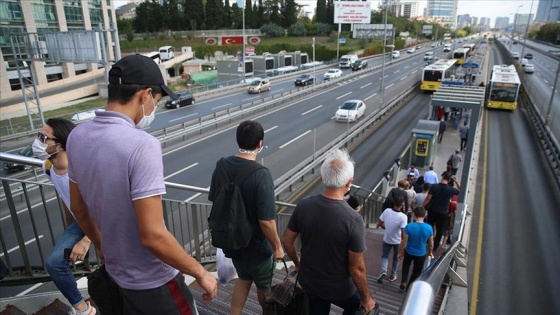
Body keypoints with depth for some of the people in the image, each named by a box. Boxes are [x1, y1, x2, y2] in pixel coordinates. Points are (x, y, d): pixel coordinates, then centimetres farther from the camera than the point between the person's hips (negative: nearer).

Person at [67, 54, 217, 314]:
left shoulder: (77, 137, -5)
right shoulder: (141, 144, -29)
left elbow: (78, 208, 7)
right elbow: (153, 236, -29)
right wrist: (201, 273, -16)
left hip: (117, 272, 7)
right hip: (153, 280, -7)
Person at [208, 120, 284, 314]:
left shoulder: (222, 166, -9)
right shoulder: (261, 175, -29)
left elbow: (214, 201, 3)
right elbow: (266, 221, -28)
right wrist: (277, 246, -11)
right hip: (256, 245, -5)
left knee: (244, 278, 30)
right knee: (264, 285, 23)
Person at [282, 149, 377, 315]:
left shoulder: (304, 205, -17)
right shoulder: (353, 220, -30)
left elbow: (287, 241, -4)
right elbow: (357, 269, -21)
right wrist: (366, 298, -4)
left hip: (308, 281, 4)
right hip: (339, 288, -3)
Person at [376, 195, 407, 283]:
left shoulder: (386, 211, -18)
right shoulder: (403, 216, -28)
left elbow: (379, 224, -8)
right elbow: (403, 233, -28)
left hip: (386, 239, 2)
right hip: (397, 241, -2)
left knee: (385, 256, 21)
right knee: (396, 258, 23)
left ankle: (383, 272, 0)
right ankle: (393, 275, 35)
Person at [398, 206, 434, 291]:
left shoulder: (408, 226, -24)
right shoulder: (429, 228, -18)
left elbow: (404, 242, -16)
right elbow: (431, 244, -4)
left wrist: (400, 252, 0)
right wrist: (430, 252, 16)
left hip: (409, 252, 0)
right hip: (421, 254, 0)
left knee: (406, 265, 30)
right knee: (416, 271, 22)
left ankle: (403, 282, 20)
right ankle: (409, 287, 34)